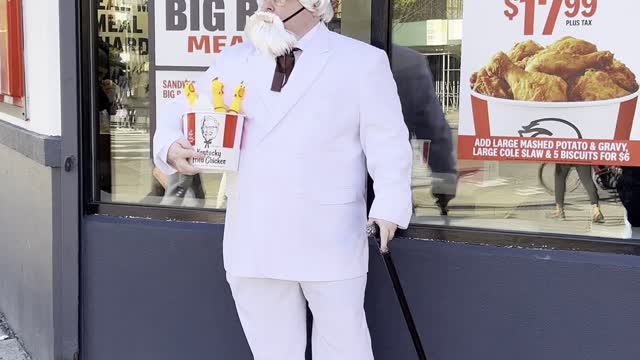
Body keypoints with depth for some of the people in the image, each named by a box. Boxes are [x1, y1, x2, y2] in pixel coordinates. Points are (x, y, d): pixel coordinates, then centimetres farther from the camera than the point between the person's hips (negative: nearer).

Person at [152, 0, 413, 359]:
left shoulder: (363, 61, 2)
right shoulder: (233, 61, 12)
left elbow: (388, 142, -3)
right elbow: (183, 113, 14)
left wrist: (389, 206, -17)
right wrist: (173, 147, -10)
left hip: (330, 241, -3)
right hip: (253, 241, 4)